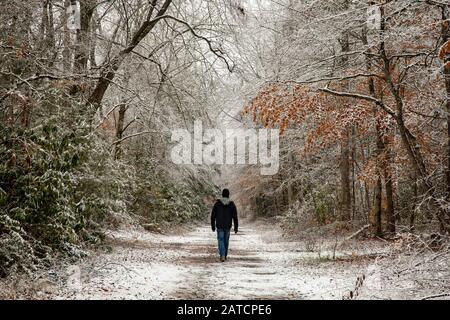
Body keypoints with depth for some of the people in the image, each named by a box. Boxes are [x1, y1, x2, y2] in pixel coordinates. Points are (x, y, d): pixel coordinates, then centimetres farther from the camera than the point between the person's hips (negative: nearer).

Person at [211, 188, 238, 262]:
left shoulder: (217, 203, -4)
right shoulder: (232, 204, -4)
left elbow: (213, 215, -1)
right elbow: (235, 217, -6)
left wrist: (213, 225, 9)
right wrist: (236, 227, 0)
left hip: (219, 226, -1)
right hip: (228, 226, 1)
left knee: (221, 240, 2)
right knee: (226, 240, 16)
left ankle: (222, 255, -17)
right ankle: (224, 255, 27)